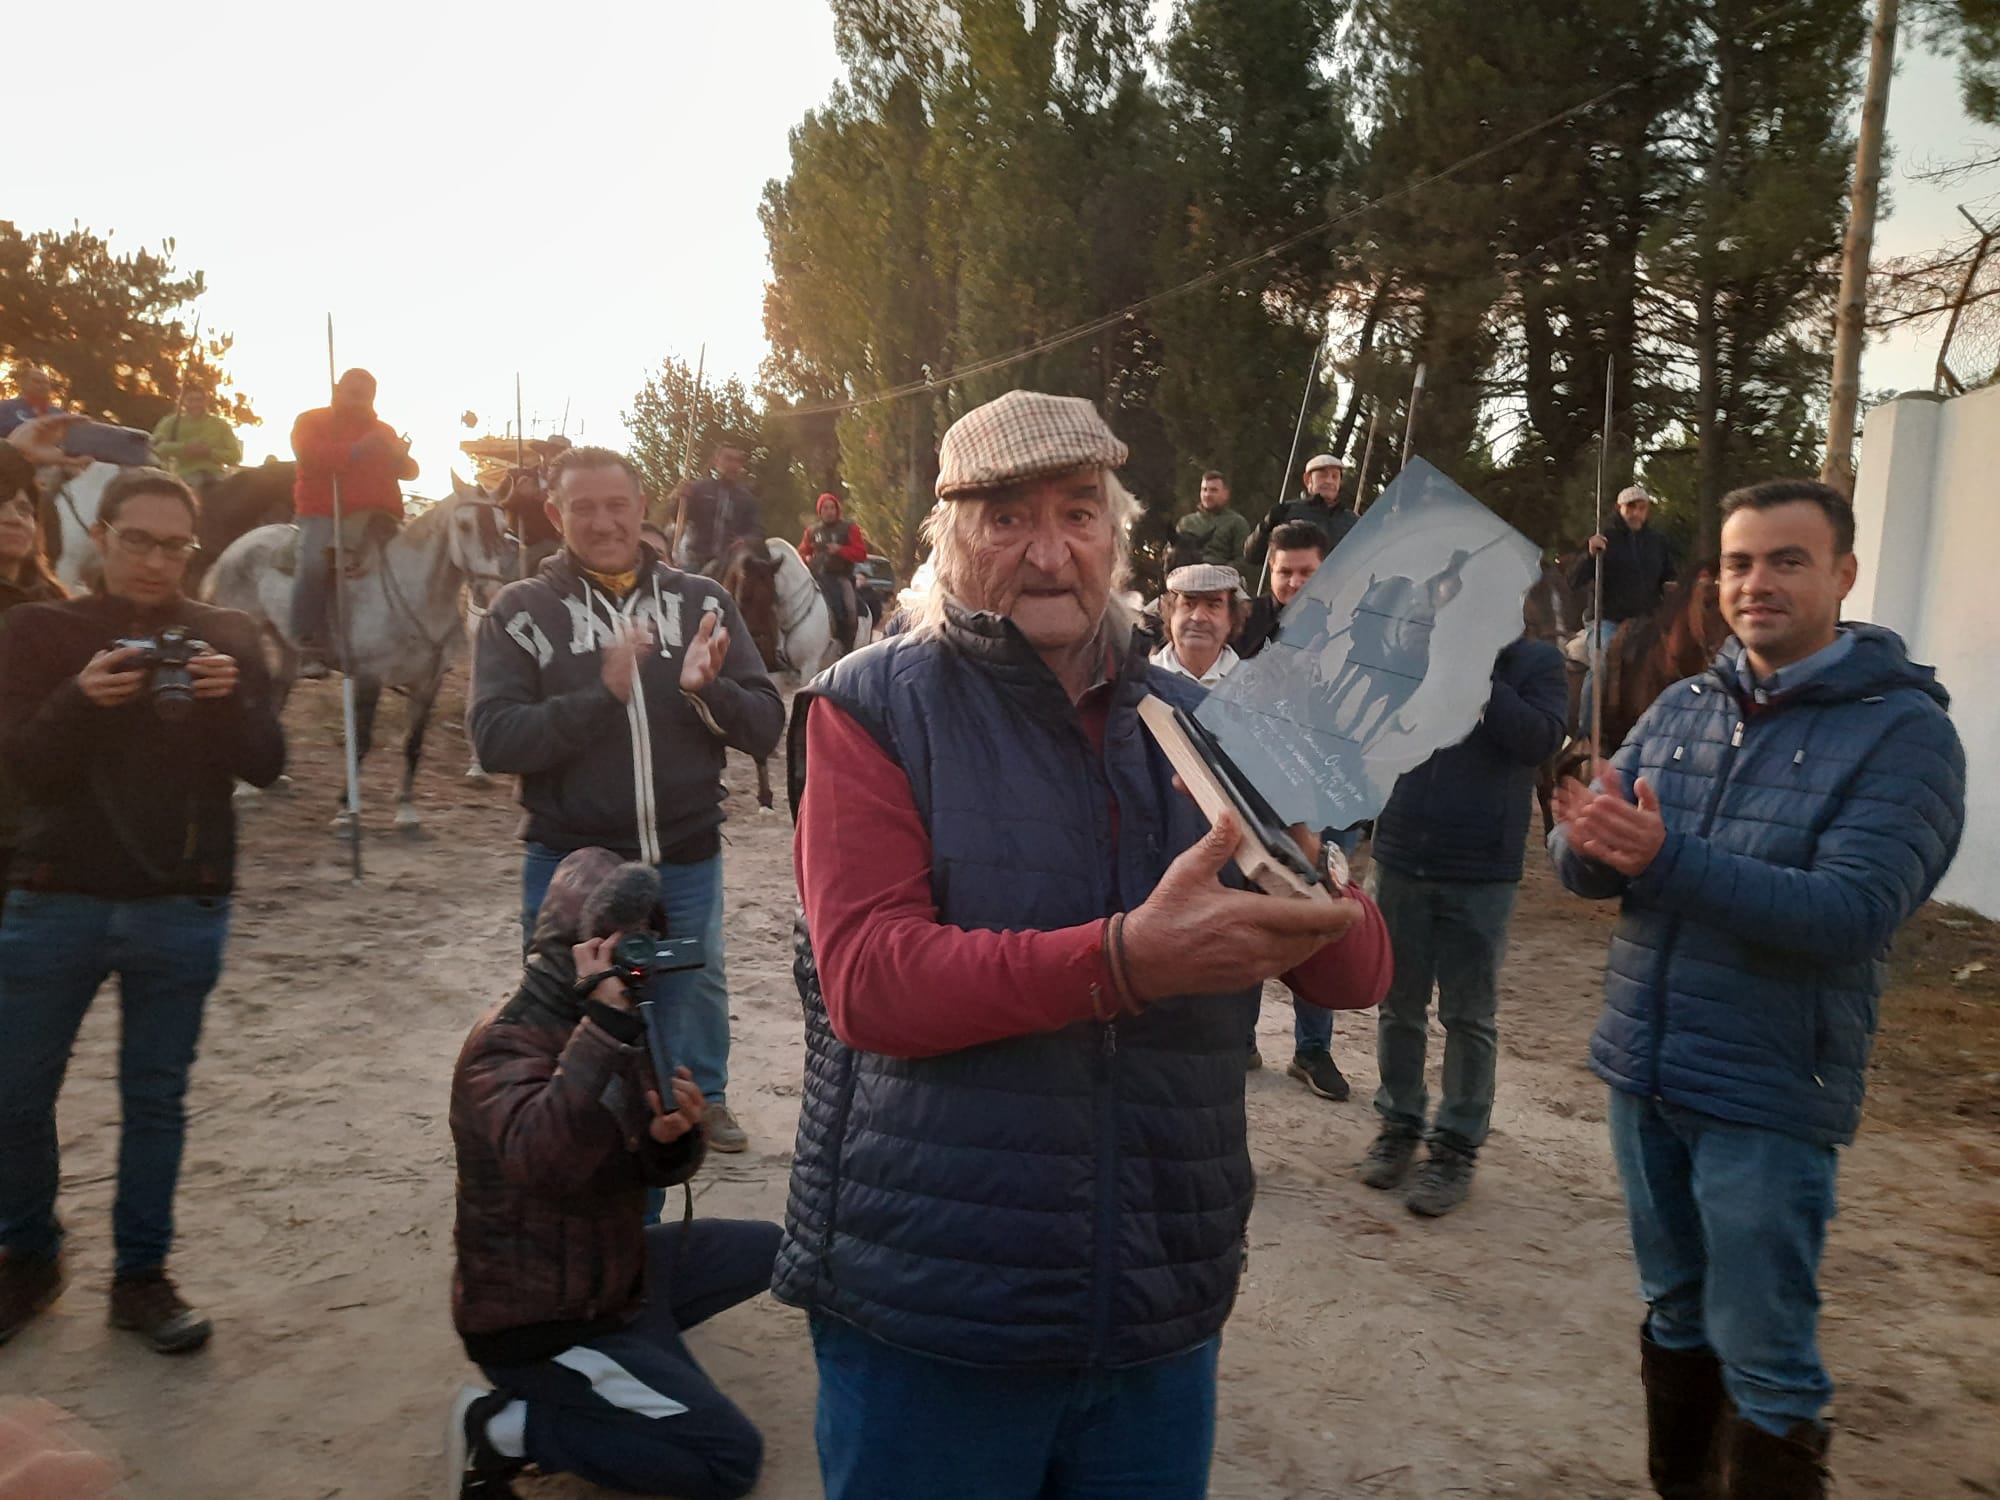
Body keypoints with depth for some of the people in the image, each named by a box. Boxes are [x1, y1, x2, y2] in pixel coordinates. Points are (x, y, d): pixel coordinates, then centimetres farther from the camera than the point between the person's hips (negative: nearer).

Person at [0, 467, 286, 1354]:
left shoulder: (228, 637, 5)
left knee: (156, 1096, 7)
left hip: (182, 907, 0)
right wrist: (81, 699, -23)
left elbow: (266, 765, -1)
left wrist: (231, 700, -21)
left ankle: (141, 1275, 19)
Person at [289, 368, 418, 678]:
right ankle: (309, 649, -25)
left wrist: (402, 458, -12)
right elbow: (309, 455, -13)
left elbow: (408, 472, 13)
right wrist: (356, 450, -26)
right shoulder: (311, 422, 7)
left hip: (369, 513, 4)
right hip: (321, 514, -4)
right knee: (314, 563, -27)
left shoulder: (383, 431, 18)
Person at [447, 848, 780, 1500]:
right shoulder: (506, 1044, -23)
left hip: (607, 1271, 9)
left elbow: (646, 1168, 5)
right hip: (539, 1327, -8)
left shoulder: (600, 1027, 3)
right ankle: (505, 1430, -3)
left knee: (765, 1249, 16)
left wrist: (670, 1137, -18)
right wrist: (605, 1023, -44)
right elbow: (541, 1159, -43)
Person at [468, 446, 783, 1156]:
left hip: (686, 858, 2)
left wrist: (707, 689, -23)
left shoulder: (702, 603, 0)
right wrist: (601, 694, -27)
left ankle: (704, 1096, 47)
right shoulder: (520, 611, -4)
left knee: (699, 988, 21)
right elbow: (493, 738, -15)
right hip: (568, 860, -2)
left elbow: (766, 728, -3)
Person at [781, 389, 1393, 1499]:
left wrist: (1312, 889, -22)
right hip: (927, 1326, -3)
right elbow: (868, 979, -19)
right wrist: (1129, 959, -32)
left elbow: (1357, 976, 1)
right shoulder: (873, 708, -7)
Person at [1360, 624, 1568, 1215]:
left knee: (1469, 1017, 6)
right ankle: (1399, 1121, 28)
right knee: (1398, 1006, 13)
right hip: (1401, 861, 3)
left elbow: (1541, 739, -16)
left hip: (1482, 874, -2)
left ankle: (1457, 1144, 16)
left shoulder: (1536, 662, -1)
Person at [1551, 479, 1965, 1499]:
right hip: (1641, 1070, 5)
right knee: (1675, 1314, 22)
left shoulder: (1904, 730, -11)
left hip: (1768, 1096, -5)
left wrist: (1667, 858, -35)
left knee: (1765, 1362, 6)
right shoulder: (1680, 708, 4)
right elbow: (1582, 868, -1)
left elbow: (1852, 914, -24)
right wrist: (1590, 840, -25)